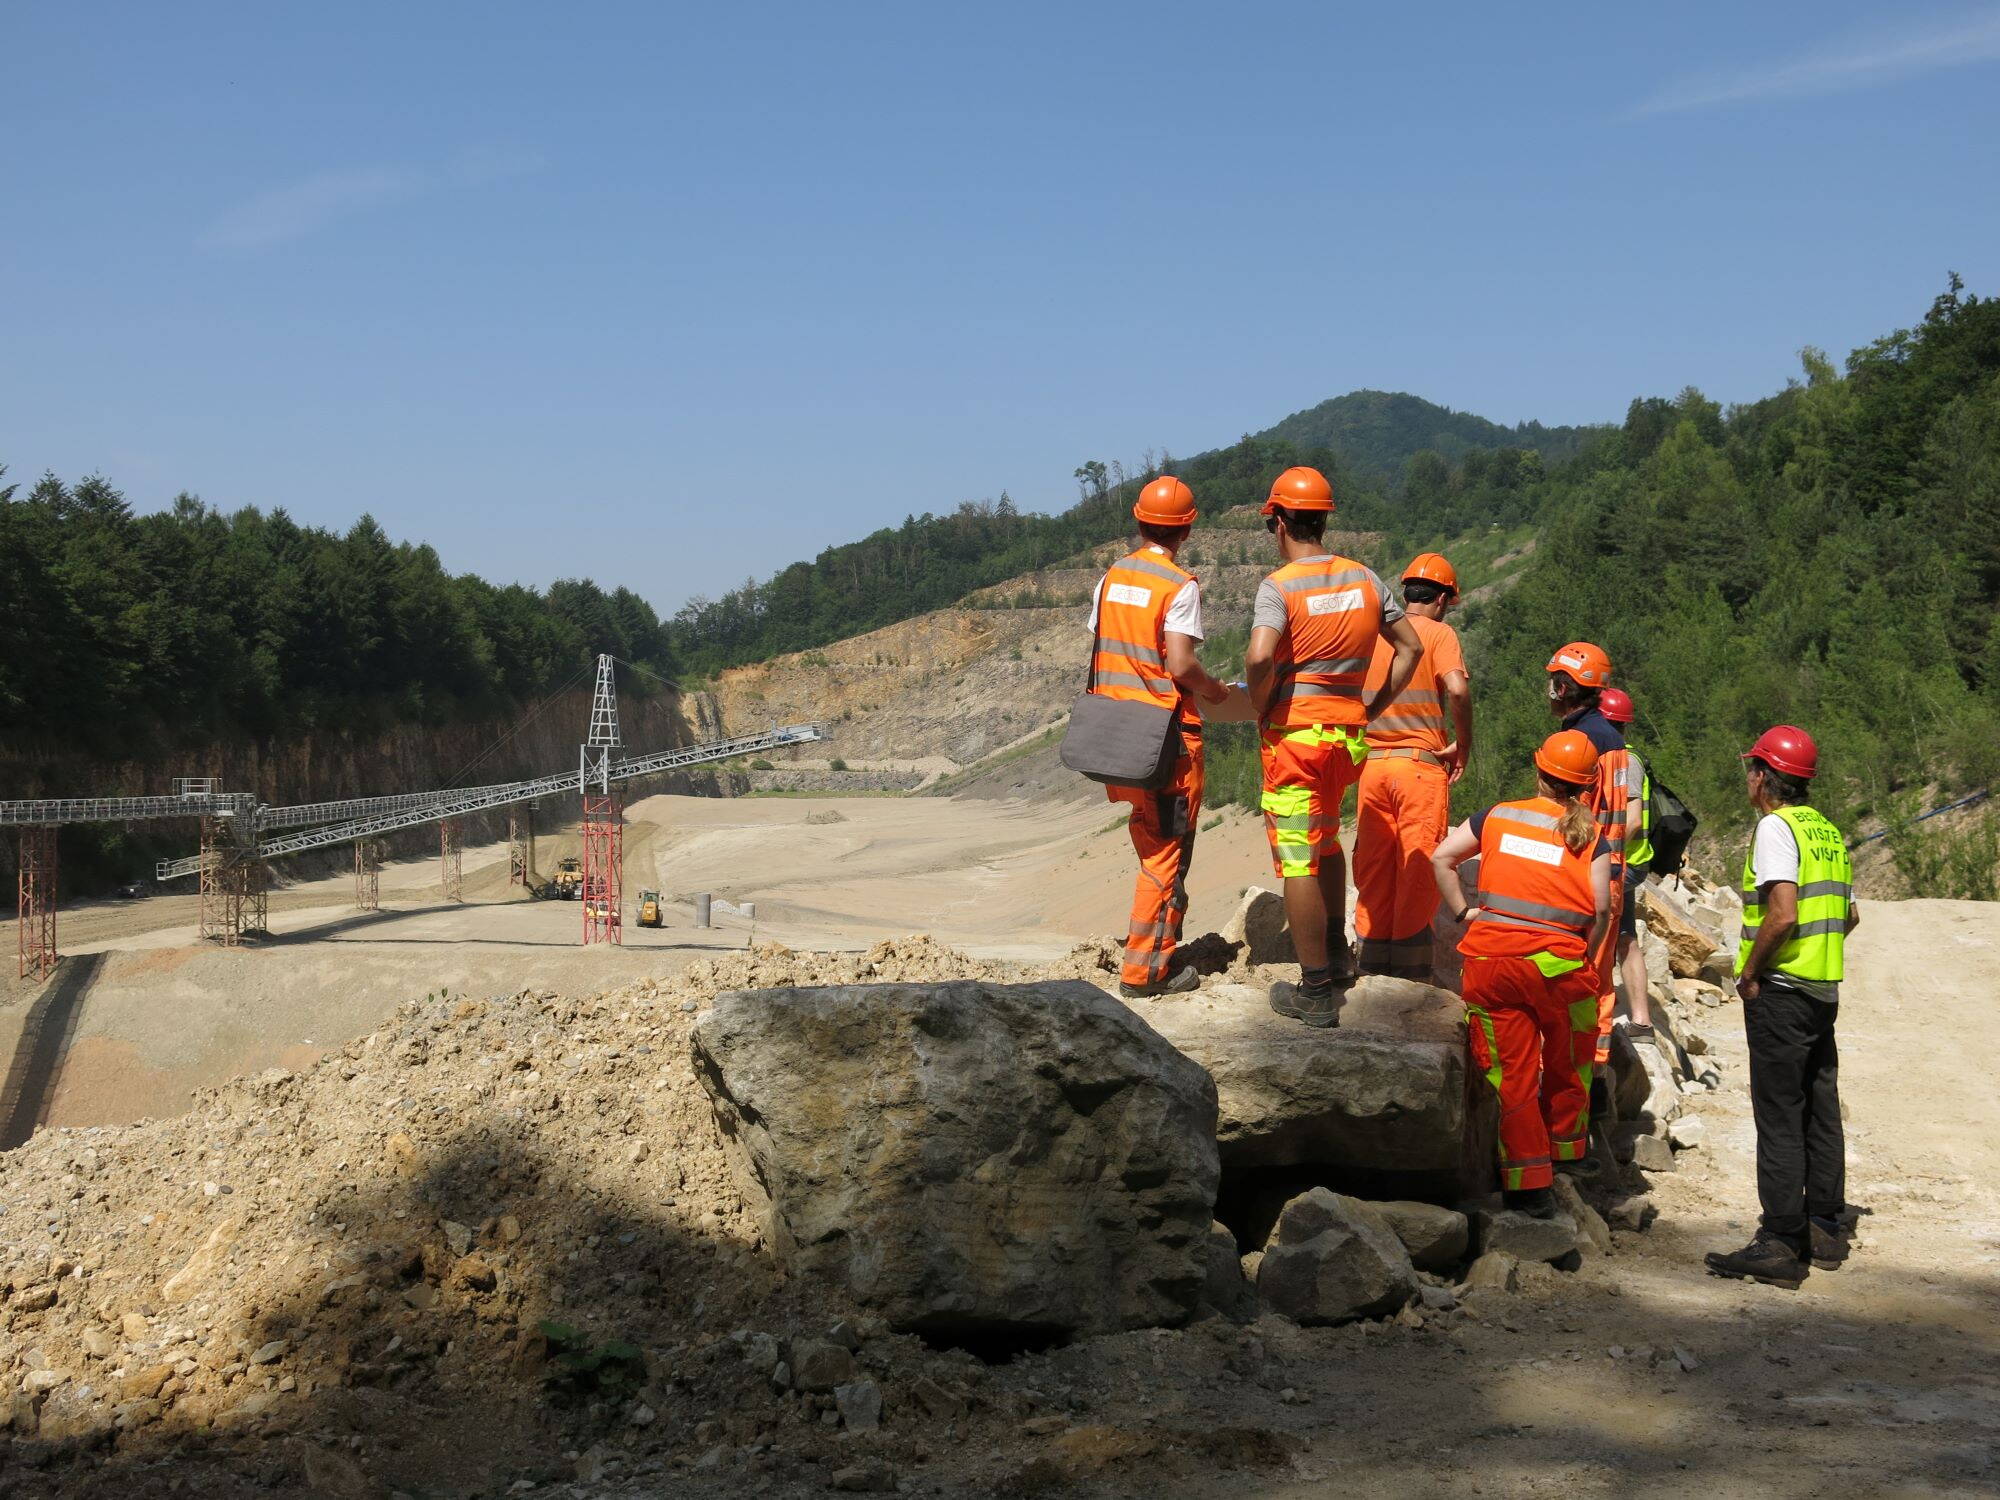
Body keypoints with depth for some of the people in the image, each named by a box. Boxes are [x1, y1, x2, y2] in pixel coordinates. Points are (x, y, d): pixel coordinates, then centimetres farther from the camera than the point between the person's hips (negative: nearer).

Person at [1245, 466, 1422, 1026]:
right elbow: (1410, 647, 12)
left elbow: (1259, 657, -28)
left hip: (1295, 734, -6)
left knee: (1298, 860, -1)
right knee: (1325, 840, 28)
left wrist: (1261, 708, -10)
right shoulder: (1364, 579, 7)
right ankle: (1337, 954, 32)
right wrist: (1374, 706, 14)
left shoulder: (1279, 586, -12)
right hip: (1350, 735, 6)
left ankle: (1316, 993, 2)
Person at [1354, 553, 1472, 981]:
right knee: (1420, 865, 2)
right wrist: (1463, 745, -6)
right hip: (1421, 763, -4)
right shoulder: (1439, 633, -2)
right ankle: (1411, 963, 3)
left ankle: (1374, 958, 14)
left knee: (1374, 864, 10)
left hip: (1370, 763, 5)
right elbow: (1457, 689, -17)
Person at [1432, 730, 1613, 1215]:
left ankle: (1528, 1182, 4)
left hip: (1490, 958, 1)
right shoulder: (1591, 837, 4)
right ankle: (1565, 1149, 37)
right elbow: (1601, 909, -5)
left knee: (1511, 1070, 5)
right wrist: (1585, 955, 10)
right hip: (1557, 962, -1)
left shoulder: (1497, 817, 10)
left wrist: (1462, 911, 13)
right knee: (1567, 1063, 21)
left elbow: (1441, 858, 6)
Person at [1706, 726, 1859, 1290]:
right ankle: (1826, 1231, 21)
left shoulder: (1775, 827, -13)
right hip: (1825, 989, 9)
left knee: (1779, 1118, -6)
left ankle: (1780, 1247, -5)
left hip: (1780, 990, -8)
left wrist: (1750, 973, -12)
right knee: (1821, 1112, 14)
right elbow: (1849, 916, 20)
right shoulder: (1828, 831, 13)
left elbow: (1783, 913, -23)